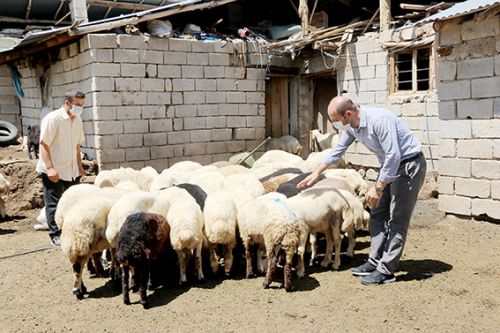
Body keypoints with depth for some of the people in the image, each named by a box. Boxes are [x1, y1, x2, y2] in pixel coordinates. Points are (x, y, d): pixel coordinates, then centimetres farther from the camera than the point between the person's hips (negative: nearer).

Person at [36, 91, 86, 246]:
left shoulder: (78, 121, 7)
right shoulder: (53, 119, -15)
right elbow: (43, 144, -17)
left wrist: (79, 165, 16)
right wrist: (50, 168, -22)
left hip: (71, 170, 7)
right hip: (53, 171, -7)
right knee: (53, 203, 2)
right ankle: (55, 235, 11)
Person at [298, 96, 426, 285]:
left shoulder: (379, 120, -30)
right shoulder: (352, 126, -2)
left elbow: (393, 156, -30)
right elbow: (338, 149, 13)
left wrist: (378, 188, -25)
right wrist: (317, 173, 18)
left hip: (409, 164, -9)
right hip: (390, 165, 9)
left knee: (397, 220, -7)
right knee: (378, 214, 10)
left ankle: (386, 271, -4)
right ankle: (375, 261, 17)